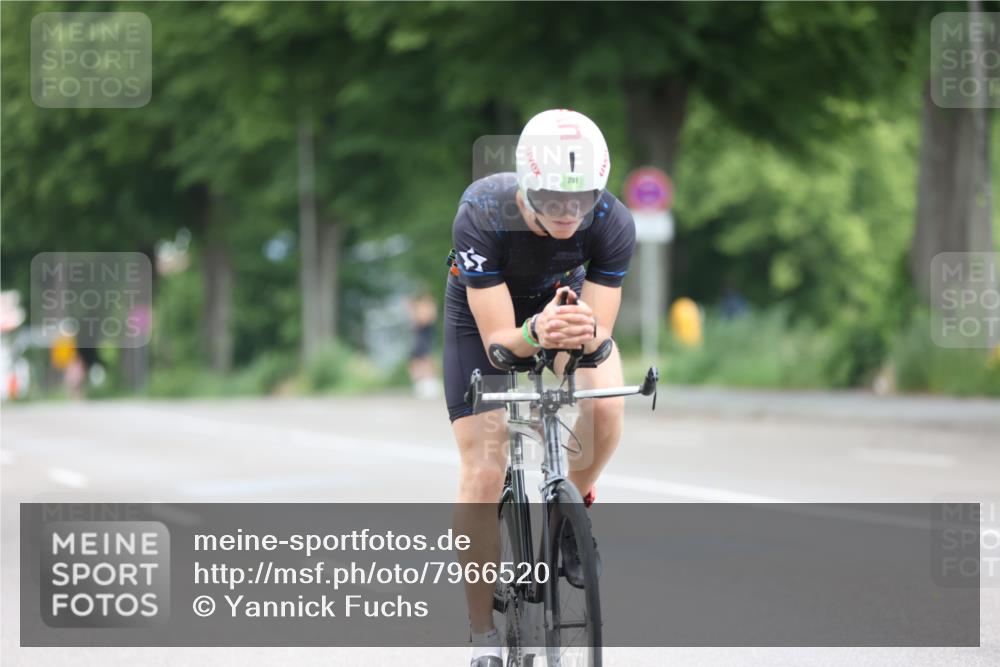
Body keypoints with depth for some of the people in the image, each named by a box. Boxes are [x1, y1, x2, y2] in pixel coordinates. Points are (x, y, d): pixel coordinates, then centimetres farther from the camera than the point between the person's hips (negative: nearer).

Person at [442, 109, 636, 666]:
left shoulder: (613, 222, -32)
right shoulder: (481, 216, -37)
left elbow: (600, 336, -29)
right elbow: (498, 340, -35)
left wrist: (585, 332, -52)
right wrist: (536, 333, -57)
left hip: (569, 299, 2)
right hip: (486, 313, -2)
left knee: (606, 410, -28)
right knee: (484, 475, -10)